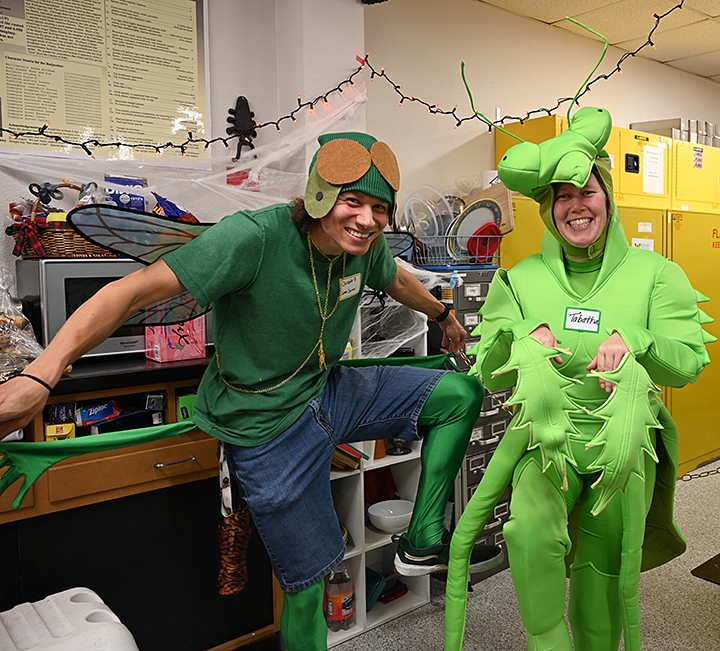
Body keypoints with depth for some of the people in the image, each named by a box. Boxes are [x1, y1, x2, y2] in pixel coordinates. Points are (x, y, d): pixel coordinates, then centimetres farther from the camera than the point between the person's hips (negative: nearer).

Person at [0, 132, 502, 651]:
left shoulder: (367, 245, -7)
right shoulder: (254, 237, -28)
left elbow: (395, 279, 19)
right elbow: (134, 291, -31)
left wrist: (443, 315, 36)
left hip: (329, 392, 7)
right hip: (268, 424, -7)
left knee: (462, 393, 3)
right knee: (309, 577, 3)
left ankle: (424, 541, 12)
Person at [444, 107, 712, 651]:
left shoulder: (654, 273, 4)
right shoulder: (521, 279, 5)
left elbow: (690, 361, -3)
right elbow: (490, 374, 0)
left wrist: (632, 340, -23)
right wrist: (525, 337, -21)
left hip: (624, 439, 1)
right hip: (548, 437, 0)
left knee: (605, 569, 6)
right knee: (530, 529, -28)